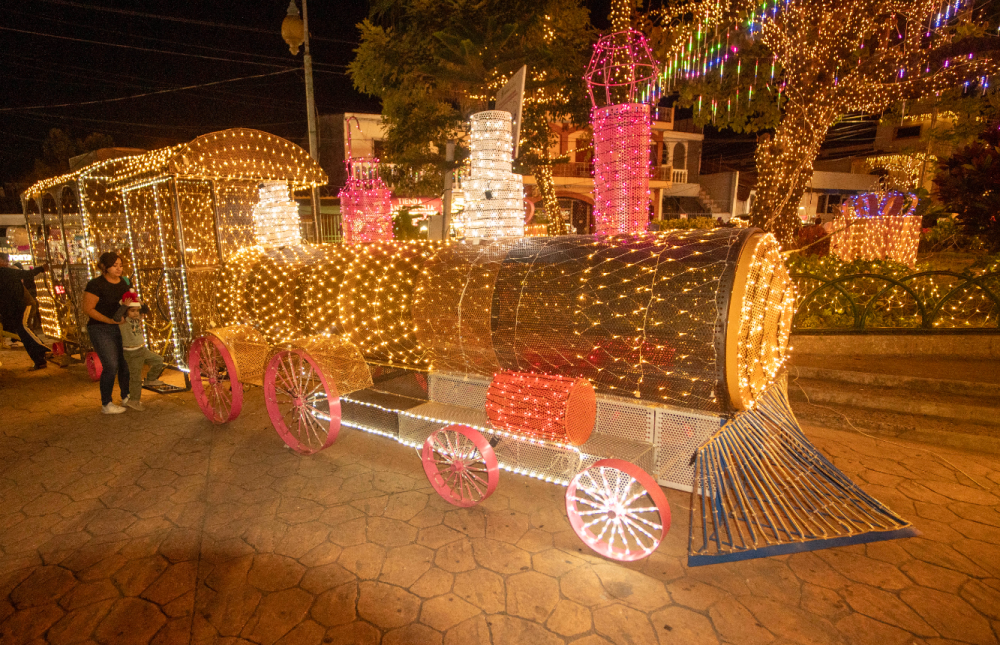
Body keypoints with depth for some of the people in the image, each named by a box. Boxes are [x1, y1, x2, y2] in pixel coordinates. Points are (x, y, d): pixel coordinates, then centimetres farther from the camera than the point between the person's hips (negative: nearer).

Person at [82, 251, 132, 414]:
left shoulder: (123, 282, 7)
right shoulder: (96, 285, -14)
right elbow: (88, 309, -14)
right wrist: (109, 320, -20)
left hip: (120, 328, 7)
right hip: (101, 329, -7)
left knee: (126, 363, 8)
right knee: (111, 366, -10)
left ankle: (126, 397, 25)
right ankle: (106, 404, 3)